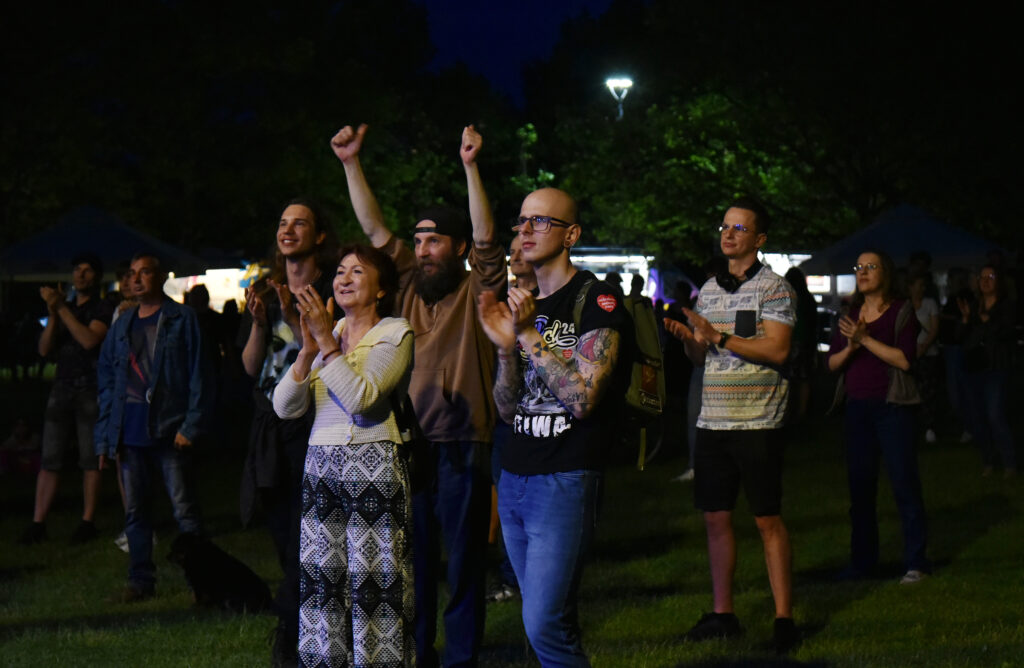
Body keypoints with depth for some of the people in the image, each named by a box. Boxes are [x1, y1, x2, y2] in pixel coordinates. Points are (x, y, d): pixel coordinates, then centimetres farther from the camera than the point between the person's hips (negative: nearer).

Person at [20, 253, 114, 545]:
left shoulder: (103, 309, 0)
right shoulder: (63, 308, 15)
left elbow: (89, 340, -16)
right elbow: (44, 349, 7)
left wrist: (62, 308, -14)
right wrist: (53, 314, -7)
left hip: (91, 390, -4)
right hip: (62, 389, 4)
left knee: (90, 459, -1)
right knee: (50, 459, 0)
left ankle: (88, 522, 5)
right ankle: (37, 524, -2)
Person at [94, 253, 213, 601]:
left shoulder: (182, 319, -1)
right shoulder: (122, 325, 15)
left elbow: (198, 375, -4)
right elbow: (107, 380, 16)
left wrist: (191, 426, -12)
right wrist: (104, 437, 8)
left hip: (168, 429, -5)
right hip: (130, 432, 5)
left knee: (184, 510, -3)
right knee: (135, 510, 9)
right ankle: (140, 580, 15)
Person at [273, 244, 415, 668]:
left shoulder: (394, 335, -1)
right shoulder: (326, 333, 14)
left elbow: (361, 397, -18)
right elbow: (284, 407, 4)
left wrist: (327, 342, -17)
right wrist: (308, 350, -9)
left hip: (374, 471, -5)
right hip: (321, 469, 5)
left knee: (372, 582, -6)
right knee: (321, 581, 4)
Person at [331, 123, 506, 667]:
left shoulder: (477, 291, 0)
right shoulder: (410, 286, 11)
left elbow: (486, 239, -15)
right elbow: (374, 229, 8)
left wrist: (470, 168, -26)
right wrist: (351, 164, 0)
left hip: (462, 445, -4)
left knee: (463, 563, 2)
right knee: (413, 560, 11)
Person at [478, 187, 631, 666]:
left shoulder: (596, 301, -8)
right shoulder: (521, 306, 15)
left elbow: (583, 399, -18)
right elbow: (507, 408, 13)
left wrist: (529, 335, -18)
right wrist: (505, 347, -4)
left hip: (566, 481, -8)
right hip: (515, 478, 8)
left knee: (545, 625, -13)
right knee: (542, 620, 12)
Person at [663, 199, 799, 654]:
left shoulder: (772, 287, -5)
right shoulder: (709, 289, 14)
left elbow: (777, 349, -16)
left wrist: (720, 337, -21)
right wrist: (687, 338, -4)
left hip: (757, 424, -6)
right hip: (712, 423, 6)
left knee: (768, 521, -3)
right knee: (715, 518, 8)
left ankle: (783, 618, 2)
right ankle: (722, 615, 17)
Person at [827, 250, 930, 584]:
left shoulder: (901, 312, -3)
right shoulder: (851, 315, 13)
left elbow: (905, 359, -15)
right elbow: (832, 363, 10)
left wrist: (865, 339, -18)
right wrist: (850, 347, -10)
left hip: (891, 406, -5)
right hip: (858, 407, 6)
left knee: (904, 483, -6)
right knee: (859, 485, 8)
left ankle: (915, 562, -3)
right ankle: (862, 560, 17)